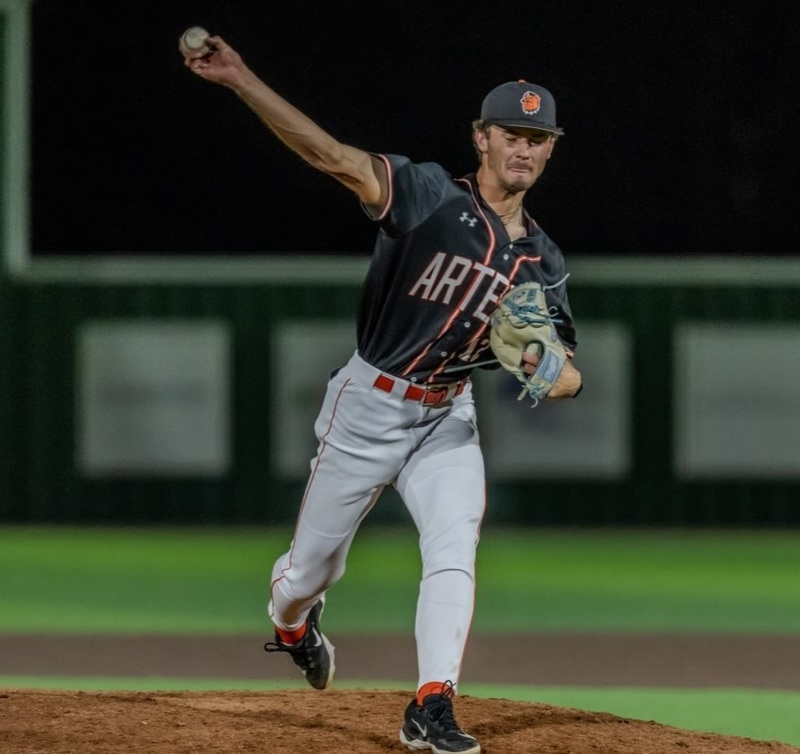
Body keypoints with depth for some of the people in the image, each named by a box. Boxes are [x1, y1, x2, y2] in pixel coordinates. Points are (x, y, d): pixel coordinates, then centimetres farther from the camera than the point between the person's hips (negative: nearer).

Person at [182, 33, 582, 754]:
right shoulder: (428, 196, -12)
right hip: (370, 404, -3)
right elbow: (331, 154, -25)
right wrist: (240, 79, -38)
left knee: (455, 548, -18)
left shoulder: (543, 262, 3)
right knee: (312, 564, 8)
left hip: (448, 416, 3)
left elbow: (567, 375, 5)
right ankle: (291, 622, 43)